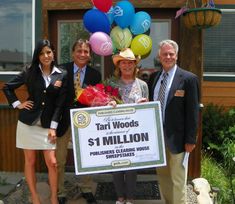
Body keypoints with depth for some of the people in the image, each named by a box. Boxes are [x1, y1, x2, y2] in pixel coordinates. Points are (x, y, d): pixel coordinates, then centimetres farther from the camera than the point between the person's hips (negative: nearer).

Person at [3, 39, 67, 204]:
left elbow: (60, 103, -3)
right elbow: (7, 87, 11)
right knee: (30, 161, 7)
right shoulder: (30, 72, 2)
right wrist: (17, 104, 0)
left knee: (52, 162, -4)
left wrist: (53, 127, -7)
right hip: (28, 122, 1)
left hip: (47, 125, -1)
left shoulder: (62, 75, 0)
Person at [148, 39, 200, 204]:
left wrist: (190, 140, -12)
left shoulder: (189, 79, -8)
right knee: (162, 175, 17)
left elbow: (193, 112, -10)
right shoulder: (154, 77, 8)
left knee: (177, 179, 6)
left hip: (176, 137, -5)